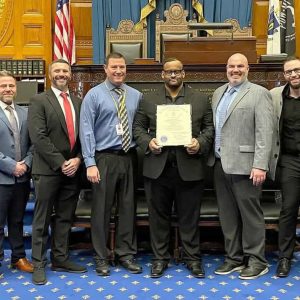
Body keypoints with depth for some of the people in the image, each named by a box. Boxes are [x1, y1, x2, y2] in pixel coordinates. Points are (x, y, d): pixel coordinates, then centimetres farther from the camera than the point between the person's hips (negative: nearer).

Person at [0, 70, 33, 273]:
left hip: (22, 177, 5)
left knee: (17, 222, 17)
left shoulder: (25, 113, 9)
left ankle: (19, 257, 29)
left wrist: (26, 164, -7)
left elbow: (32, 143, 8)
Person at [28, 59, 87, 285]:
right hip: (48, 170, -4)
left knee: (65, 218, 12)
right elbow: (38, 137, -12)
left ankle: (61, 259, 23)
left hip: (72, 169, 5)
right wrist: (61, 163, -15)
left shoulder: (79, 102, 12)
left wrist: (77, 159, -7)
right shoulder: (39, 101, -3)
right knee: (42, 219, 4)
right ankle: (39, 264, 14)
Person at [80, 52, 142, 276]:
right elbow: (86, 130, -8)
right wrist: (90, 163, -14)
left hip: (129, 157, 4)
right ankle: (101, 257, 18)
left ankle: (126, 254, 23)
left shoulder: (136, 95, 8)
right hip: (105, 158, -3)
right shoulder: (94, 95, -3)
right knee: (102, 208, 4)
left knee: (128, 207, 10)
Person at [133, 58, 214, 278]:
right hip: (157, 167, 1)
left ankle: (193, 258, 21)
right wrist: (148, 142, -10)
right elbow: (138, 127, 9)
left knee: (189, 216, 7)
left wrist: (200, 143, -12)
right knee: (159, 215, 9)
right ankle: (160, 258, 22)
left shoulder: (201, 100, 7)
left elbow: (210, 128, 6)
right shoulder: (148, 100, 9)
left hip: (189, 167, -1)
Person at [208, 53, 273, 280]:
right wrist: (212, 155, 9)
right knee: (227, 214, 12)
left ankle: (257, 260, 15)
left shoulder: (259, 93, -4)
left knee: (250, 214, 2)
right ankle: (234, 257, 24)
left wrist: (260, 165, -18)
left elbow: (264, 132, -12)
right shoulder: (219, 93, 16)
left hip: (244, 165, -6)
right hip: (220, 163, 7)